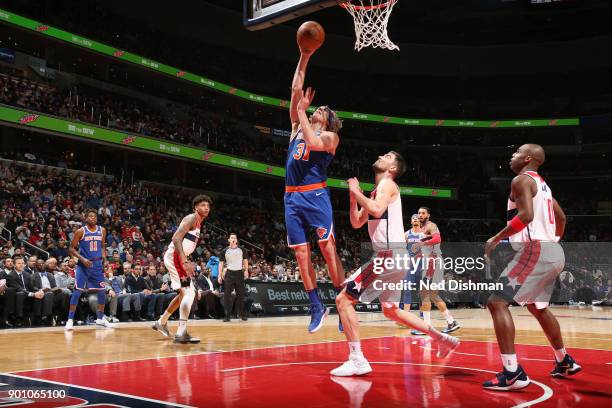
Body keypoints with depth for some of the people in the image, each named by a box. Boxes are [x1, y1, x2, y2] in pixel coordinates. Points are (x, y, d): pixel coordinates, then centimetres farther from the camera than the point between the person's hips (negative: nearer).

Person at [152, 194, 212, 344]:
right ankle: (181, 333, -16)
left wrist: (187, 262, 24)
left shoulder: (198, 222, 19)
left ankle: (162, 322, 33)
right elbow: (176, 238, -25)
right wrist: (185, 262, -32)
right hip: (174, 256, -11)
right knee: (189, 292, -15)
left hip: (178, 257, 11)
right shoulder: (192, 218, -12)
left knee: (185, 293, 21)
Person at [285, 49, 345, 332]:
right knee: (301, 254, 3)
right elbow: (296, 90, 16)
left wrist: (302, 110, -7)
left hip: (315, 195, -5)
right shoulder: (298, 127, 21)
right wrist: (303, 58, 13)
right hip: (292, 197, 6)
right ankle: (317, 307, 11)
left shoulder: (330, 136, 6)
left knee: (328, 250, -7)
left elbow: (313, 142, -18)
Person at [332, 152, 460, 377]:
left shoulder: (387, 184, -6)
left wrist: (356, 191, -13)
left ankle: (357, 360, -9)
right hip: (393, 257, 10)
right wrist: (353, 197, 10)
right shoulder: (377, 191, 22)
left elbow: (376, 210, -26)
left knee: (343, 300, -10)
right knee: (391, 310, 23)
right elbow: (357, 223, 23)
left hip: (390, 255, -10)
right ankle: (442, 338, 27)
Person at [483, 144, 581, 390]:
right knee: (537, 307, 28)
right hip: (552, 251, 10)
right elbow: (561, 217, 30)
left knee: (497, 302, -13)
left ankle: (512, 373, -18)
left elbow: (526, 215, -22)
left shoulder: (521, 180, -7)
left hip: (535, 251, -10)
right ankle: (565, 362, 40)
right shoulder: (542, 184, 22)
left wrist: (496, 239, -15)